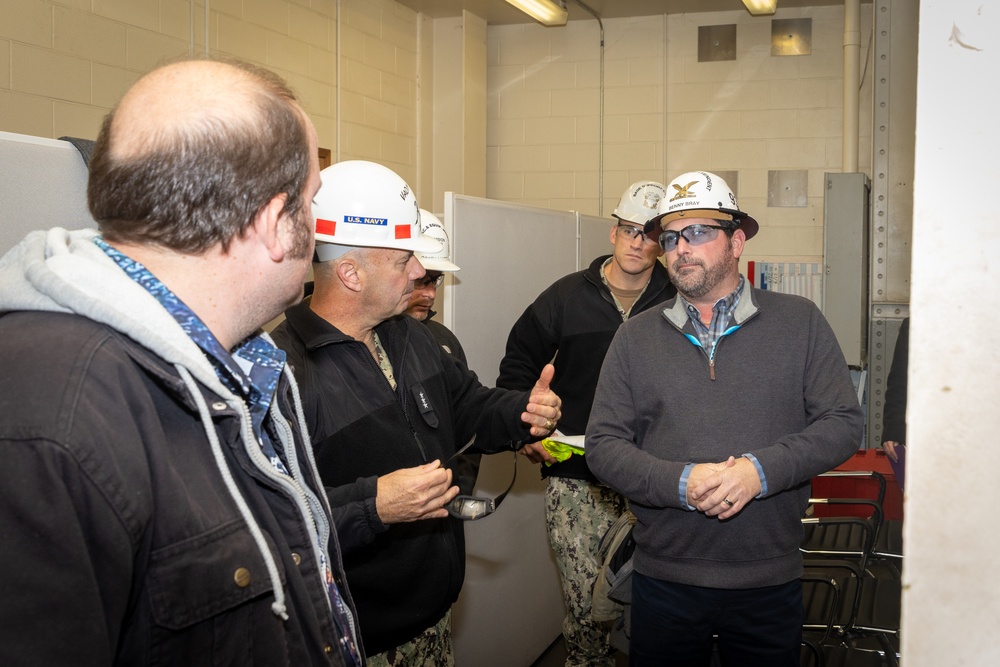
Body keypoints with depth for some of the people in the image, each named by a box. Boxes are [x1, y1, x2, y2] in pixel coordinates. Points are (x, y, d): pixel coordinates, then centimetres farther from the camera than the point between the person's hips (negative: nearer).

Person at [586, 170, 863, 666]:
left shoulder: (800, 322, 2)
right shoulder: (635, 338, 4)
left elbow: (843, 423, -2)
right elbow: (603, 444, -1)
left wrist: (761, 470, -17)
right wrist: (681, 482, -16)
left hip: (769, 583, 0)